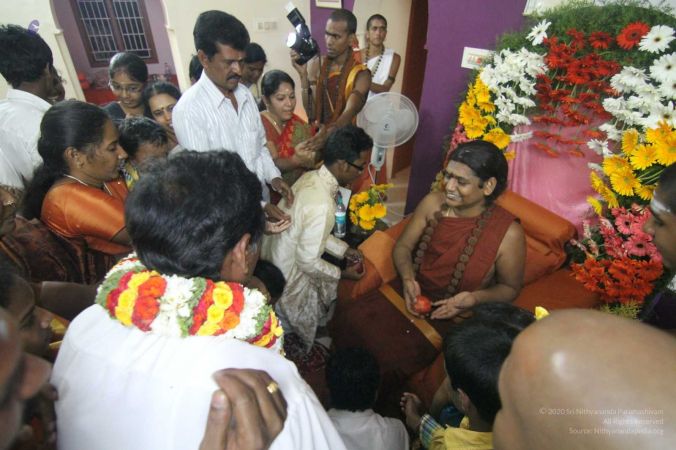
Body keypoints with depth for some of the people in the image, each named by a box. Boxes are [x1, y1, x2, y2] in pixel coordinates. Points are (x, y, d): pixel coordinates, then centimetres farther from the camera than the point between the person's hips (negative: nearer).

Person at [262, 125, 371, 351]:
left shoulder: (311, 177, -5)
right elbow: (308, 262, -25)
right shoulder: (321, 205, -34)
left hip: (273, 256, 8)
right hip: (286, 276, -8)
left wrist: (343, 249, 7)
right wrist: (342, 274, -9)